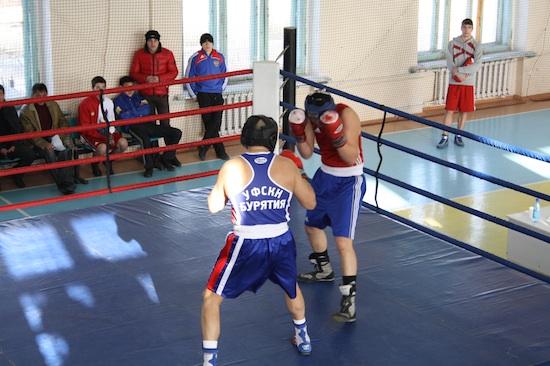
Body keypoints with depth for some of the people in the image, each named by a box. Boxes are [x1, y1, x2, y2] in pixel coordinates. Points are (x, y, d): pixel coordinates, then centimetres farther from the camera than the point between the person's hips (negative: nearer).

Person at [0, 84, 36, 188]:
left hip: (11, 143, 3)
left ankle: (16, 173, 9)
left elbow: (18, 129, 8)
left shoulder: (10, 108, 6)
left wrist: (14, 145, -6)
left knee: (30, 154, -21)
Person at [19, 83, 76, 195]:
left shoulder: (53, 105, 11)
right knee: (49, 153, -34)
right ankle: (63, 185, -33)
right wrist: (44, 144, -23)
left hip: (54, 140, 3)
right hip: (37, 144, -3)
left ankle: (67, 184, -33)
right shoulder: (26, 111, -3)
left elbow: (64, 122, 14)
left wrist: (59, 138, -6)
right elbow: (29, 133, -9)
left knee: (65, 151, -28)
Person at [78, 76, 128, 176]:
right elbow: (85, 128, -14)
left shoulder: (108, 102, 0)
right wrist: (104, 137, -21)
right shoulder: (85, 104, -14)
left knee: (123, 143, -20)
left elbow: (111, 122, 9)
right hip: (90, 134, -5)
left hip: (106, 132, 5)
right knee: (103, 148, -35)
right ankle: (95, 163, 3)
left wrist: (110, 135, -12)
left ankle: (108, 160, 11)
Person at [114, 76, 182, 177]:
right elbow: (123, 117, -7)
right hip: (134, 126, -6)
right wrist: (139, 112, 4)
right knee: (145, 139, -42)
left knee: (176, 133, -7)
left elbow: (146, 110, 7)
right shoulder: (118, 100, 10)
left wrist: (132, 112, -1)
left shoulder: (138, 96, 25)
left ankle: (165, 159, 8)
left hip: (148, 124, 6)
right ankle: (149, 166, -22)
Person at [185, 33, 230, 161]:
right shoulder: (195, 58, 1)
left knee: (216, 121, -10)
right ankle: (220, 150, 2)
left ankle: (203, 148, 0)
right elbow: (188, 77, 5)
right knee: (209, 122, -4)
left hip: (217, 94, 2)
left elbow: (225, 75, 17)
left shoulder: (220, 57, 7)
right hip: (203, 94, -2)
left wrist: (221, 89, 9)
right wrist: (193, 95, 4)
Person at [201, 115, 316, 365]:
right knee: (291, 287, 34)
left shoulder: (232, 168, -8)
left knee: (211, 298, 15)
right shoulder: (287, 166, -4)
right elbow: (310, 203, 6)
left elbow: (214, 206, 3)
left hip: (246, 246, -3)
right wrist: (300, 175, 22)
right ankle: (303, 339, 52)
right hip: (281, 243, 3)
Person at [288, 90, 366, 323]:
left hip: (348, 182, -8)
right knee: (312, 225, 26)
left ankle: (349, 303, -15)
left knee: (343, 241, -17)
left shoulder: (347, 115, -26)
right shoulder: (313, 118, -7)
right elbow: (307, 153, -2)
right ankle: (324, 270, 53)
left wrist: (336, 135, -41)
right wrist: (299, 134, -19)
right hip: (325, 176, 8)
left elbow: (351, 158, -28)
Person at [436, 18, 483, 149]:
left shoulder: (477, 46, -2)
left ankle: (458, 136, 20)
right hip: (454, 82, 0)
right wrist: (459, 75, -19)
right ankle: (445, 137, 1)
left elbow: (477, 66, -13)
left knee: (464, 111, 7)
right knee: (449, 110, -3)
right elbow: (449, 62, -6)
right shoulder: (453, 43, 1)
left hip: (468, 83, 0)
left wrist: (459, 70, -18)